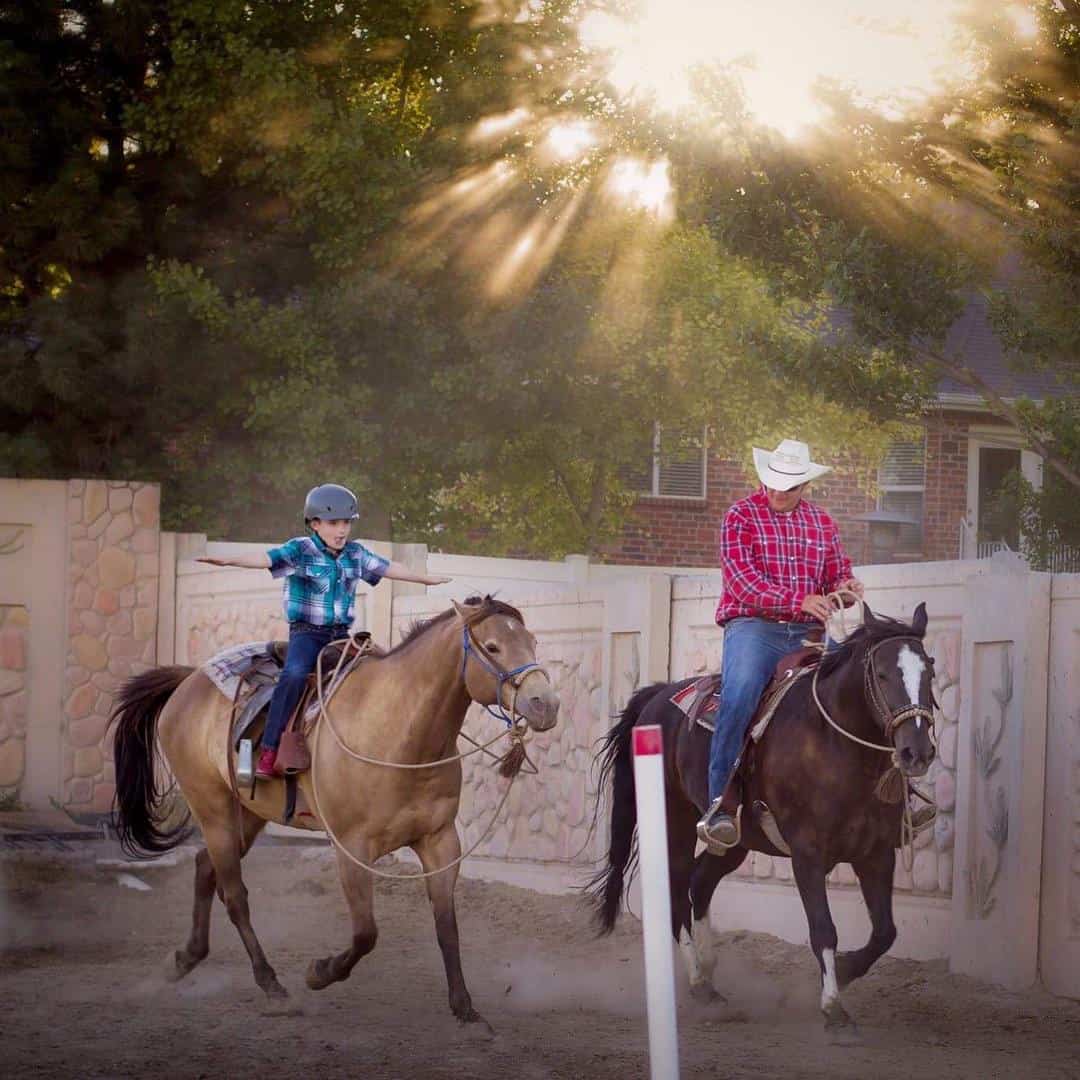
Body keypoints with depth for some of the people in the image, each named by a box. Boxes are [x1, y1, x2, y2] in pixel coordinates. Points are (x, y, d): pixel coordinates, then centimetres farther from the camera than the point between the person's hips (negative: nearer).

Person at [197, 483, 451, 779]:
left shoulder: (356, 554, 10)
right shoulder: (300, 550, -6)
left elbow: (387, 568, 23)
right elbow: (266, 559, -21)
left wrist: (425, 578, 34)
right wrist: (229, 561, -39)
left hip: (342, 633, 6)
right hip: (306, 632, -6)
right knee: (295, 675, -32)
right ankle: (268, 752, -31)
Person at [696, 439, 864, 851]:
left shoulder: (821, 521, 18)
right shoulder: (741, 516, 2)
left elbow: (837, 572, 22)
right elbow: (742, 580, -10)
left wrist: (845, 586, -5)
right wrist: (798, 601, -23)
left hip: (808, 632, 5)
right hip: (754, 627, -5)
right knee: (740, 692, -33)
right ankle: (718, 803, -33)